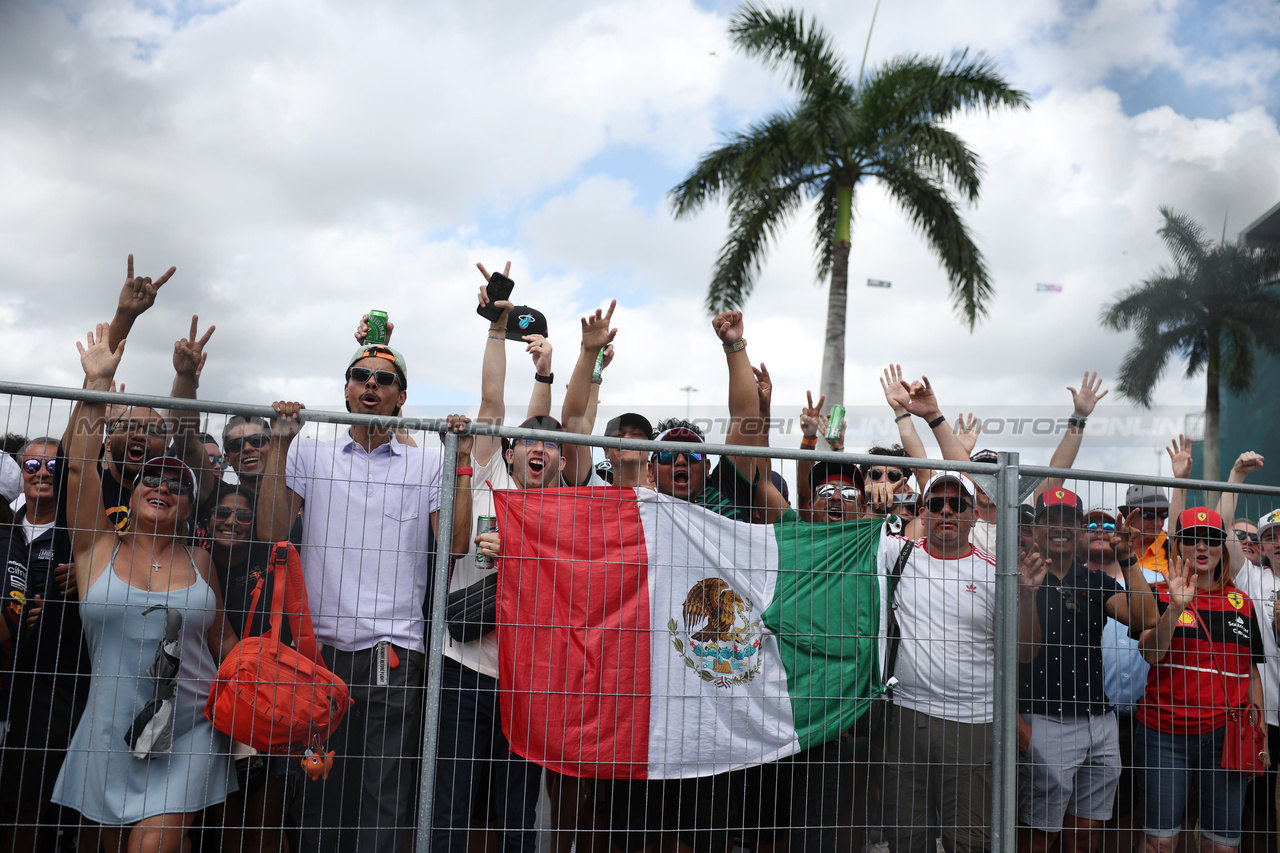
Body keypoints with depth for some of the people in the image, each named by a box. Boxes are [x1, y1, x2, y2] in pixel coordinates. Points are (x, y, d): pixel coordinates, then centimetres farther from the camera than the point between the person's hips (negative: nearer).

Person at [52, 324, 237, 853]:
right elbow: (79, 465, -7)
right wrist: (97, 382, -9)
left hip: (189, 736, 0)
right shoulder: (98, 548, 3)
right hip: (112, 734, 1)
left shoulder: (199, 561, 7)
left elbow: (223, 638, 13)